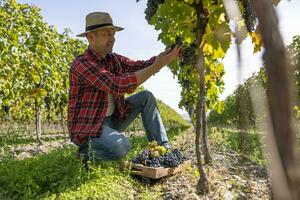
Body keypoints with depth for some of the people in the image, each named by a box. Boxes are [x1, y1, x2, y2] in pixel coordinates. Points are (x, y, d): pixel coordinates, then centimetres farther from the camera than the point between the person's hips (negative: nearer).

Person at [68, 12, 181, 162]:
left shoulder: (113, 59, 4)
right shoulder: (81, 64, -22)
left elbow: (139, 66, -6)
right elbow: (119, 85, -32)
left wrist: (165, 56, -23)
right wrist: (156, 66, -31)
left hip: (112, 119, 8)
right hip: (88, 126, -7)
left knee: (146, 97, -2)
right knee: (121, 146, -34)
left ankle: (162, 148, 0)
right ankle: (86, 151, -2)